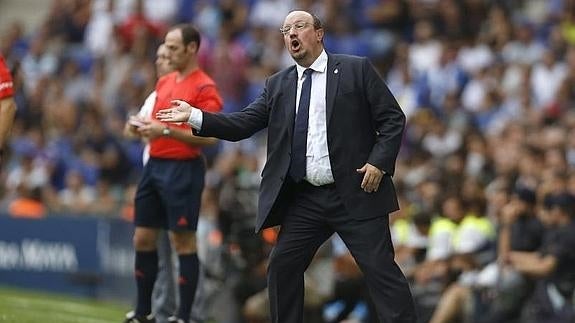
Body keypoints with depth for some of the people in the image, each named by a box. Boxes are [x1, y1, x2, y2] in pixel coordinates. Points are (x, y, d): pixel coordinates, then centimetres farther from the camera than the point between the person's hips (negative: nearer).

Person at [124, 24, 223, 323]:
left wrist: (166, 131, -21)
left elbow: (210, 136, -18)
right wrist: (144, 126, 3)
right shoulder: (164, 82, 14)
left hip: (183, 170, -8)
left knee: (183, 242, -4)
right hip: (155, 165, 8)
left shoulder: (204, 88, -10)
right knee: (143, 239, 9)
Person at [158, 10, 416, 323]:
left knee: (381, 269, -7)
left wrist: (379, 162, -13)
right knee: (282, 267, 4)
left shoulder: (356, 70, 1)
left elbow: (393, 119, -1)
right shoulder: (277, 85, 13)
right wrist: (194, 116, -5)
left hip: (355, 194, -5)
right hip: (304, 200, 5)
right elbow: (243, 123, 5)